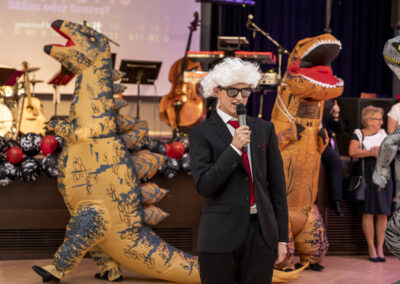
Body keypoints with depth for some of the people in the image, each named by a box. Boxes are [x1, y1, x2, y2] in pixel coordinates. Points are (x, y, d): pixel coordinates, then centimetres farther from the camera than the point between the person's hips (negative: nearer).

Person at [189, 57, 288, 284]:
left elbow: (277, 184, 10)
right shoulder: (202, 133, 0)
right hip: (221, 235, -2)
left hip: (261, 233, 3)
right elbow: (204, 186, -9)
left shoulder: (264, 129, 9)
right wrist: (234, 148, -17)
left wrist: (282, 236, 7)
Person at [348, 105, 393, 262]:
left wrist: (380, 150, -11)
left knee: (383, 213, 0)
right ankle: (371, 248, 3)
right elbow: (352, 152, -13)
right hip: (368, 177, -3)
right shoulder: (358, 134, 4)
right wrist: (372, 152, -16)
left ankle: (380, 247, 5)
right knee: (368, 212, -5)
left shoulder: (383, 134, 16)